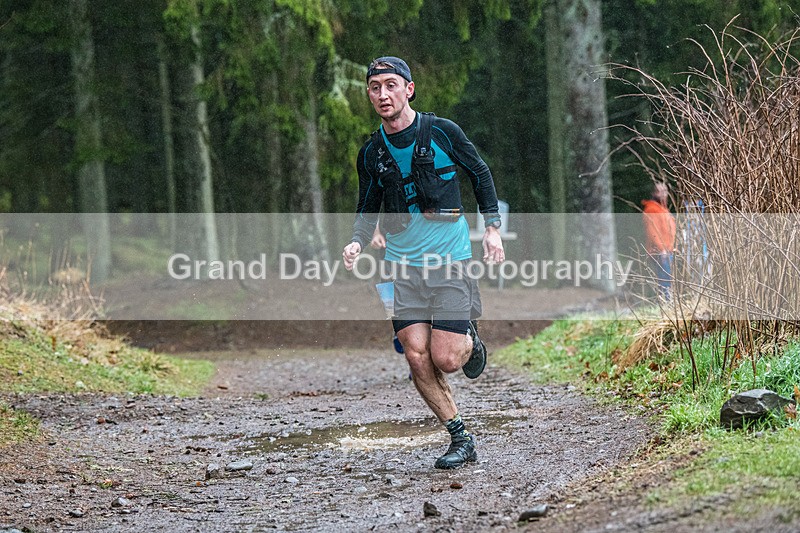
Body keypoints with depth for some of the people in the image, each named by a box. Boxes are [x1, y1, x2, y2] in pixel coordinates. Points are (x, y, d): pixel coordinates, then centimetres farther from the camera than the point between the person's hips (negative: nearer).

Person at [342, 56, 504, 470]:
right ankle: (460, 439, 6)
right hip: (403, 264, 3)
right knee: (417, 358, -7)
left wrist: (492, 227, 3)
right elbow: (368, 208, 15)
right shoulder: (371, 153, 5)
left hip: (450, 258, -3)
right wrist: (357, 243, -5)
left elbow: (480, 174, 10)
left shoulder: (441, 132, -3)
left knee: (445, 358, -11)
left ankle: (470, 341, 24)